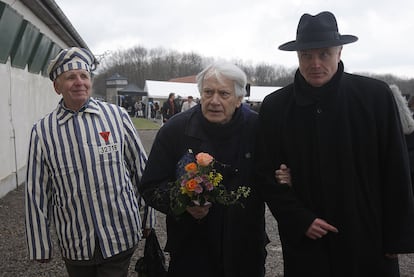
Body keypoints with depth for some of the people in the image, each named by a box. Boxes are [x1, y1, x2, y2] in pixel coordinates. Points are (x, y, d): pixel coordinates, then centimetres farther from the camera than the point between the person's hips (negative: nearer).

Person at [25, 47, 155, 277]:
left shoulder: (117, 116, -4)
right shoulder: (43, 131, -2)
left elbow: (141, 168, 3)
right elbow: (37, 192, 1)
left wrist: (148, 219, 7)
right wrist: (40, 246, 4)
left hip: (121, 238, -1)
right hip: (74, 245, 1)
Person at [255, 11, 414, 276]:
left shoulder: (376, 96, -6)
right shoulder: (275, 106, -3)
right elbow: (267, 174, 1)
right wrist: (301, 221, -9)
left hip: (370, 239, 0)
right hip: (306, 242, 1)